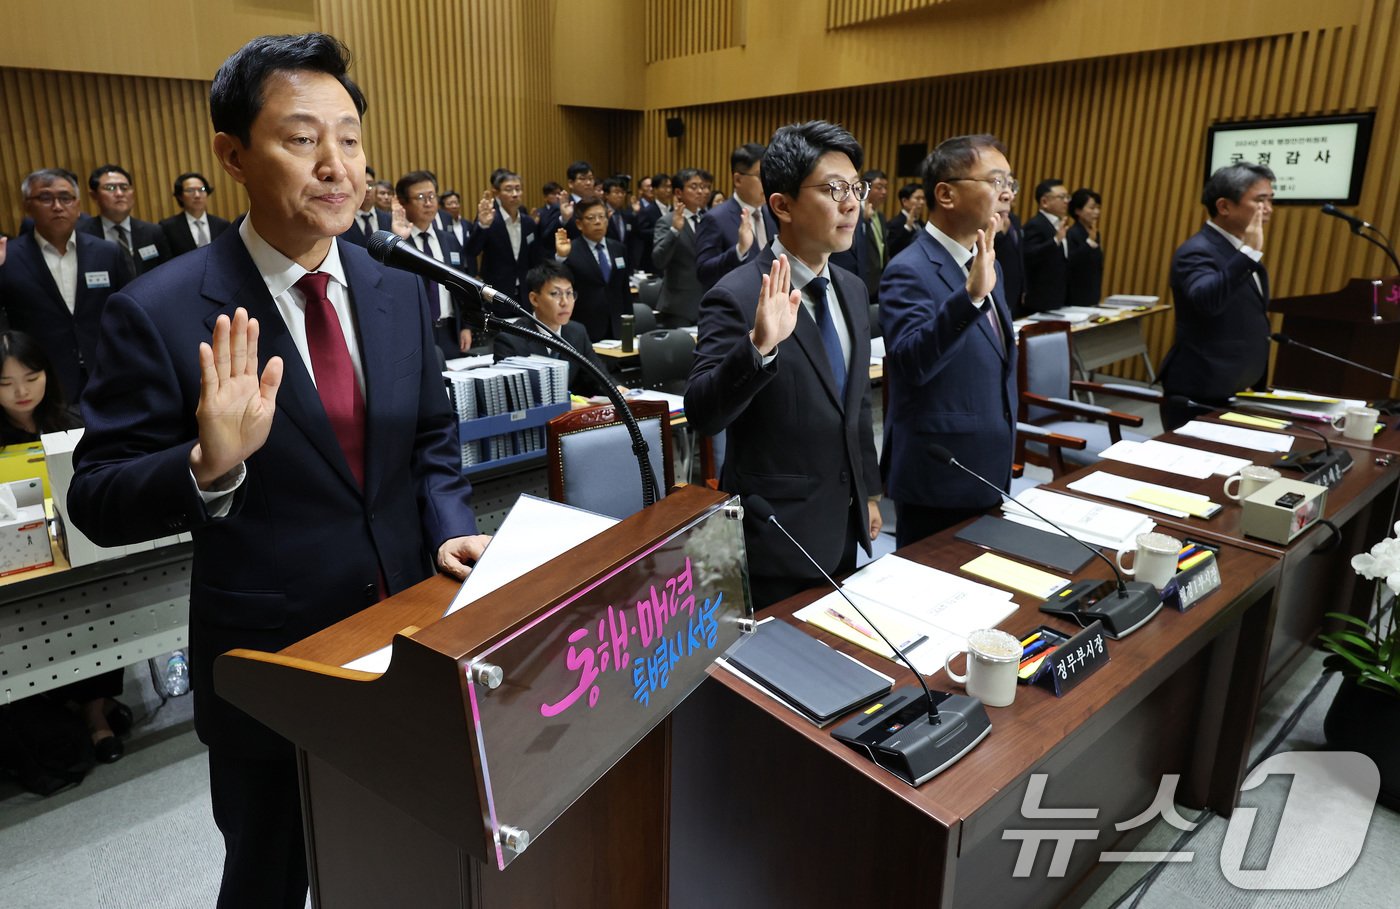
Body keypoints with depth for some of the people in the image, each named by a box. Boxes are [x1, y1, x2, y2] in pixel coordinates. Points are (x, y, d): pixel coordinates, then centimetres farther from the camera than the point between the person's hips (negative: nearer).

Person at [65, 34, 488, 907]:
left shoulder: (400, 290, -2)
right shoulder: (161, 312, -16)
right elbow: (98, 503, -12)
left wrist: (451, 528, -10)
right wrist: (208, 464, -32)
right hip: (270, 664, -3)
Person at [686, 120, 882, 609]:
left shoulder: (852, 290, 5)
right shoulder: (737, 296, -19)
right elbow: (702, 414, -26)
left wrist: (868, 493, 17)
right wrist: (759, 346, -42)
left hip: (844, 528, 7)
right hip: (778, 536, -7)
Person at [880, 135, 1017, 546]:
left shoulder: (985, 265, 10)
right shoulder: (910, 271, -18)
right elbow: (911, 362, -35)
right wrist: (970, 295, -46)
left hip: (988, 473, 9)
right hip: (939, 481, -8)